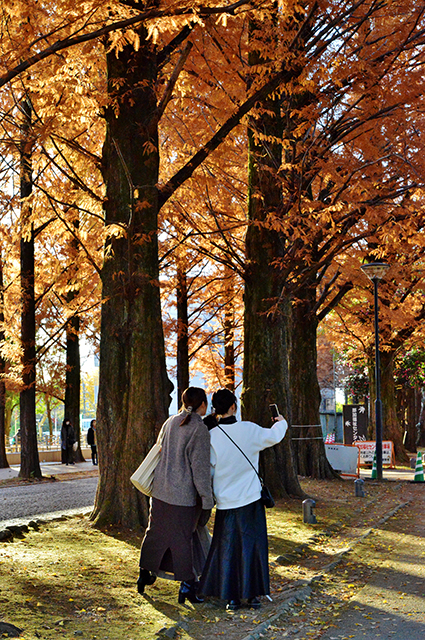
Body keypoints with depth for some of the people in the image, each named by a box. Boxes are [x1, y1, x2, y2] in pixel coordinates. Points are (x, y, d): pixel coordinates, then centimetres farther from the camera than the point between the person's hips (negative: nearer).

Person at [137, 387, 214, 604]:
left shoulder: (170, 423, 5)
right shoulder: (199, 429, -16)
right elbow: (200, 466, -17)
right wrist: (207, 500, -12)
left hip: (161, 490, 6)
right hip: (185, 494, -6)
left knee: (156, 532, 18)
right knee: (183, 537, 4)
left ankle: (145, 574, 30)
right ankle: (188, 584, 10)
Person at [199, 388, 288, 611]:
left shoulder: (211, 436, -10)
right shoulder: (249, 430, -9)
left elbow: (207, 470, -4)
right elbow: (273, 436, 10)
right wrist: (281, 422, 31)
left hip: (225, 501, 0)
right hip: (251, 500, 0)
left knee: (227, 548, 9)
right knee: (251, 545, 11)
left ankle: (231, 597, 11)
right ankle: (252, 595, 15)